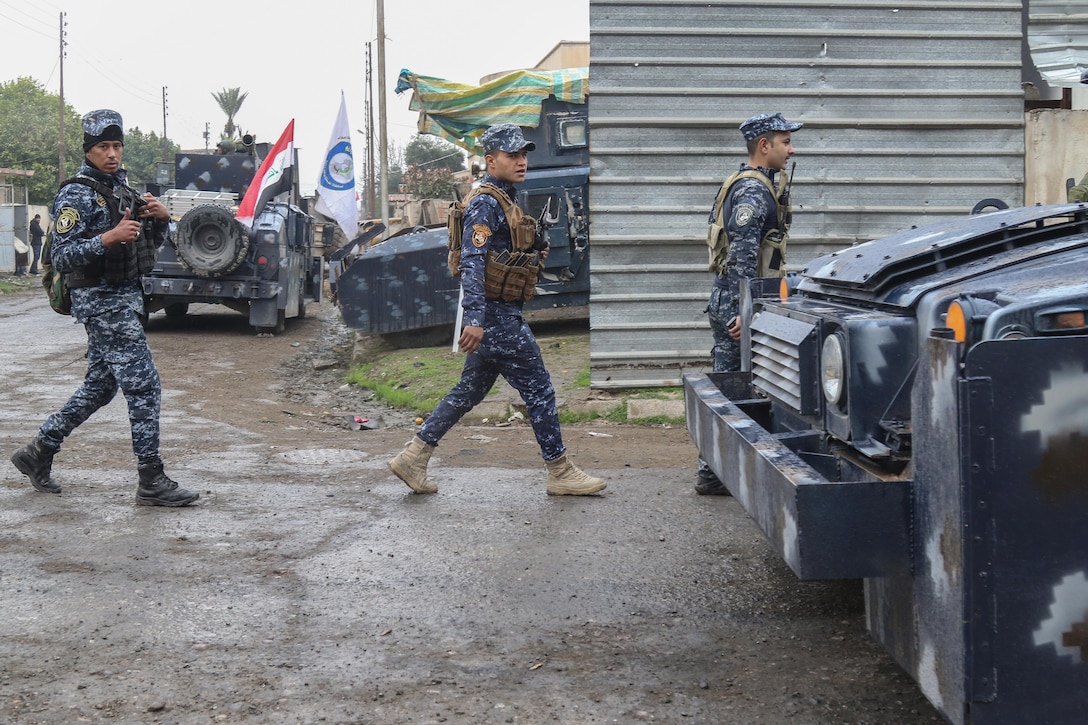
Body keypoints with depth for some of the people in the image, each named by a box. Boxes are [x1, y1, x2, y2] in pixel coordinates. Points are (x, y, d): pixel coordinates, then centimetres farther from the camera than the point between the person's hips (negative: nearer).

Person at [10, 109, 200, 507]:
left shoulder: (120, 187, 13)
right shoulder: (77, 195, -12)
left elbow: (151, 239, 20)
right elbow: (62, 257, -19)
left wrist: (160, 216, -1)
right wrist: (110, 237, -30)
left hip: (124, 297, 9)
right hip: (102, 302, -9)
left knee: (100, 386, 16)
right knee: (144, 386, -9)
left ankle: (38, 452, 26)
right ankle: (152, 482, -5)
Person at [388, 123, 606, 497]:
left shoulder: (505, 202, 17)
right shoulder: (485, 204, -15)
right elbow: (472, 262, -23)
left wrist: (531, 257, 13)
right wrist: (474, 319, -29)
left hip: (498, 315, 10)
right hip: (496, 316, -10)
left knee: (470, 390, 13)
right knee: (538, 390, -3)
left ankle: (413, 457, 16)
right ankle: (560, 472, 7)